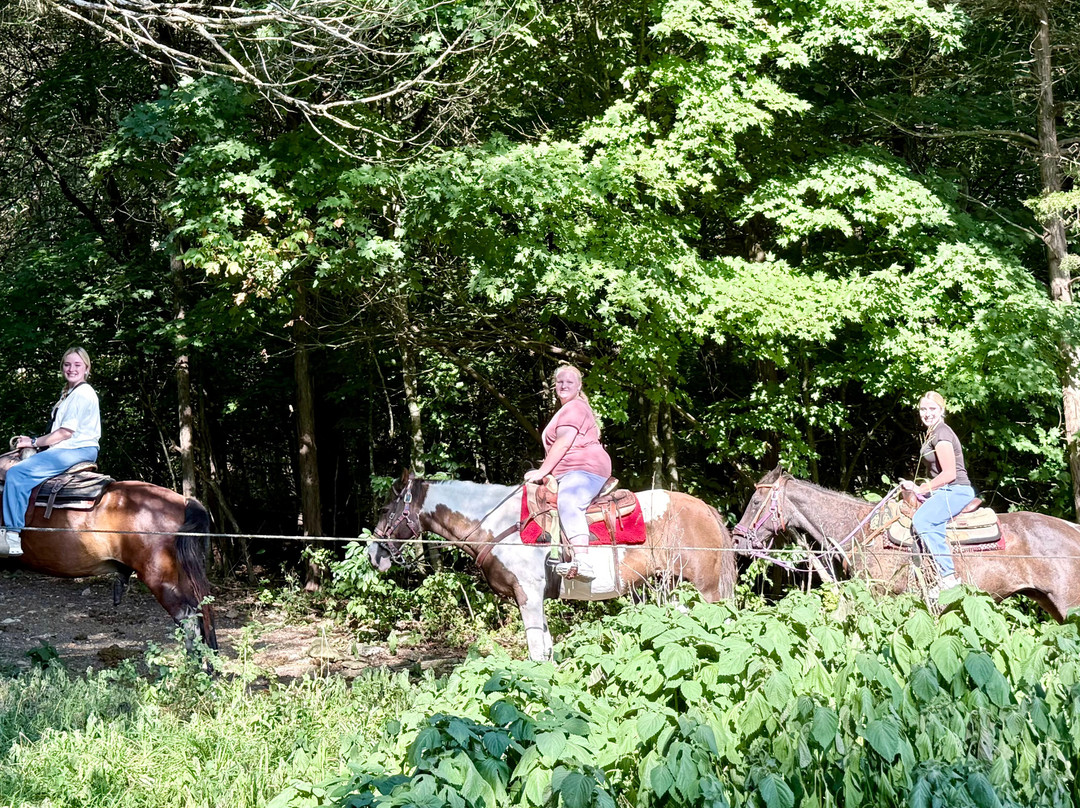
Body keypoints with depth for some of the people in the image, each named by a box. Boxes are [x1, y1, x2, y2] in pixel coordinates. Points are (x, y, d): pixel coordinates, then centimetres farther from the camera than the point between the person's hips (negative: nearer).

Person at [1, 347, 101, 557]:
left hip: (77, 451, -11)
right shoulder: (69, 393, 20)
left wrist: (34, 442, -8)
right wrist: (33, 441, 7)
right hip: (64, 449, 11)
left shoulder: (83, 394, -12)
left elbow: (66, 432, -16)